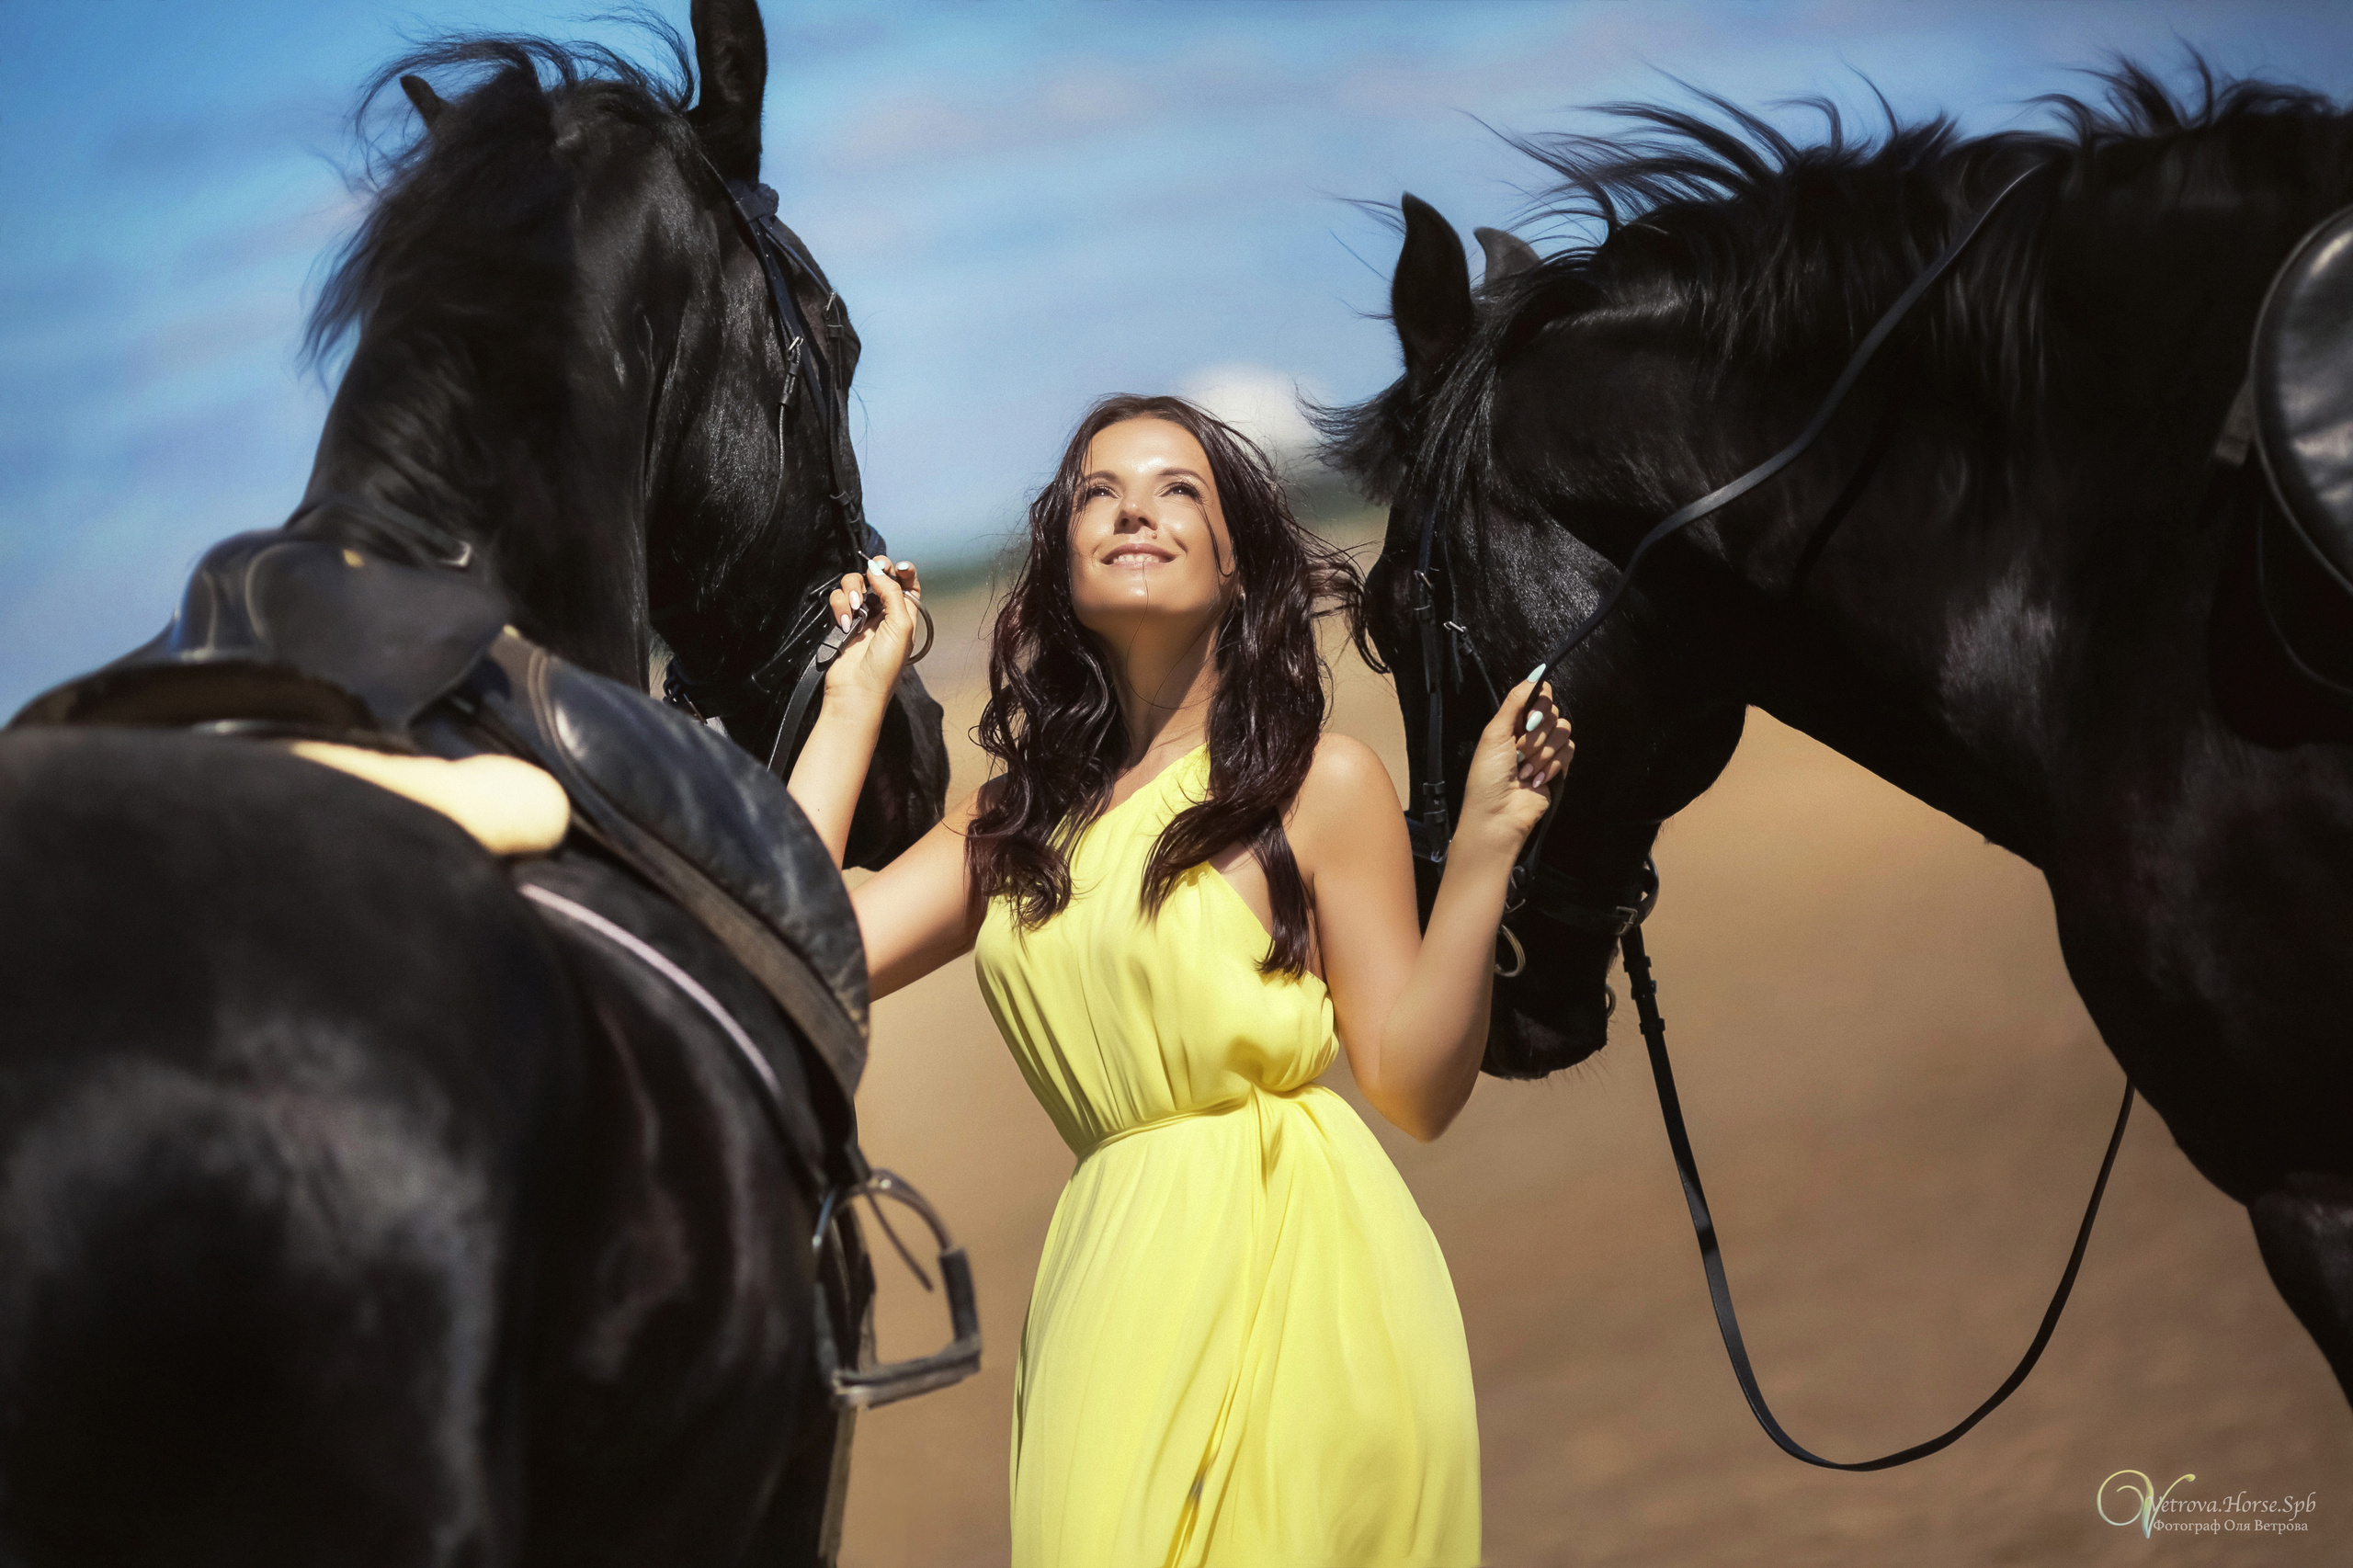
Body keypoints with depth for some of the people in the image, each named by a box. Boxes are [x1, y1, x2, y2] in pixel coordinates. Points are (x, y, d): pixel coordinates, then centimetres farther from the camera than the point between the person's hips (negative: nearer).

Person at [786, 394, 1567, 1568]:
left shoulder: (1319, 784, 0)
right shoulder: (1021, 820, 13)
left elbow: (1416, 1088, -3)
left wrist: (1481, 848, -14)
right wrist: (857, 696, 11)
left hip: (1296, 1284, -4)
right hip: (1109, 1287, 4)